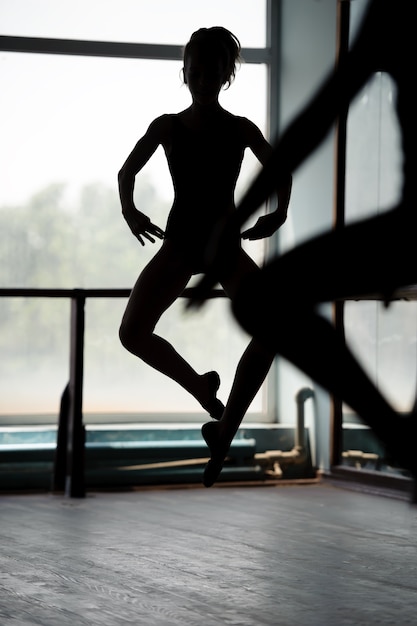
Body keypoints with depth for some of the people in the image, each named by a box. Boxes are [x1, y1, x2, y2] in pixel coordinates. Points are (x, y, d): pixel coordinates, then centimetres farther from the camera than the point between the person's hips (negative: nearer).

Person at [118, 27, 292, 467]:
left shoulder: (241, 129, 1)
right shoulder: (167, 127, 1)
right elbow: (127, 172, 9)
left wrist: (278, 212, -5)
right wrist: (129, 210, -5)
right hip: (179, 243, 1)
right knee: (133, 333, -11)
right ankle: (199, 385, 12)